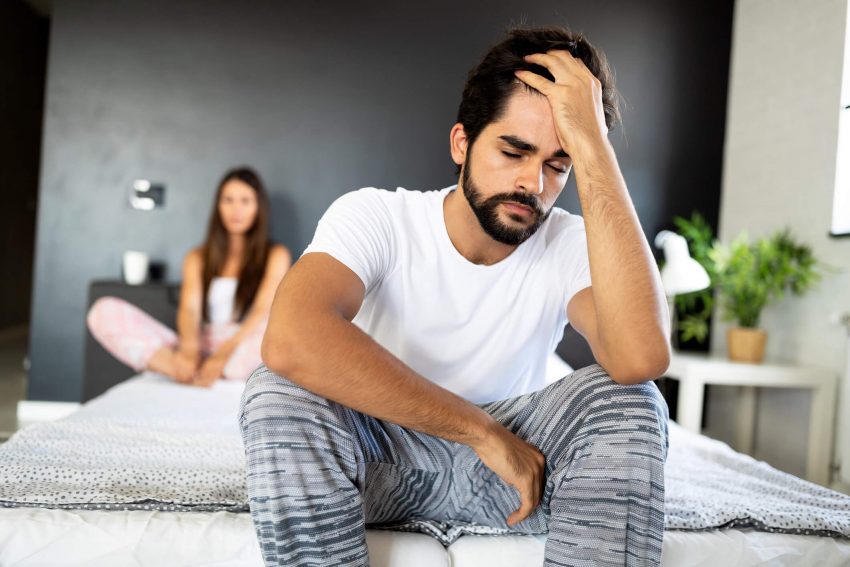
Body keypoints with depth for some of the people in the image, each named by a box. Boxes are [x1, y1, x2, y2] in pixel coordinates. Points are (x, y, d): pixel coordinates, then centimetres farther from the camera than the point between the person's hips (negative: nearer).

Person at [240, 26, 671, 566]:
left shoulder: (571, 244, -12)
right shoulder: (376, 216, -17)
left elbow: (642, 359, -35)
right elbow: (291, 341, -38)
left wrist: (594, 146, -32)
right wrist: (487, 432, -33)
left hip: (495, 469, 2)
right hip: (376, 453, -1)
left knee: (628, 398, -25)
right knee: (280, 391, -31)